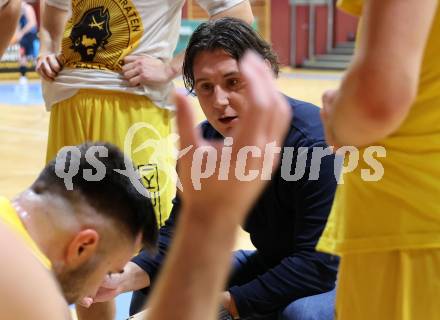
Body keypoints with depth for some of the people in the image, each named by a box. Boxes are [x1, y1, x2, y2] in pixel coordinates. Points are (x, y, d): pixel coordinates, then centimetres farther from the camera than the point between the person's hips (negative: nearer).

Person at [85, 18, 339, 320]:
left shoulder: (315, 141, -29)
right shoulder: (204, 144, -7)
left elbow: (318, 263, -31)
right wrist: (124, 277, -28)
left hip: (332, 273, -6)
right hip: (269, 265, 6)